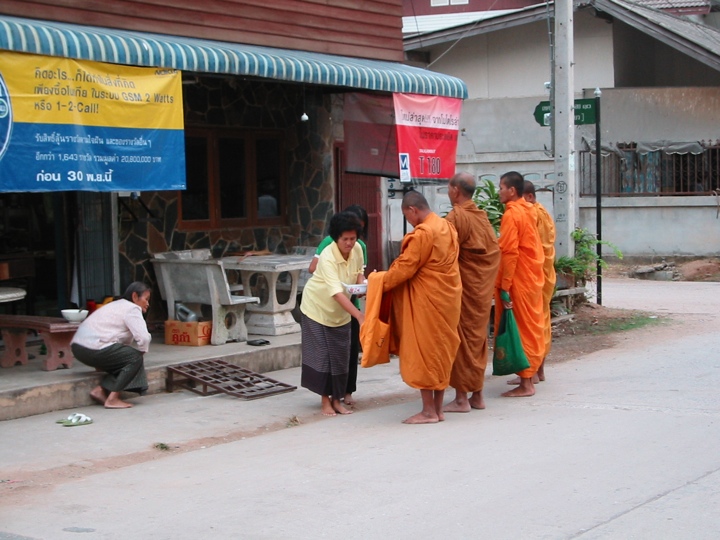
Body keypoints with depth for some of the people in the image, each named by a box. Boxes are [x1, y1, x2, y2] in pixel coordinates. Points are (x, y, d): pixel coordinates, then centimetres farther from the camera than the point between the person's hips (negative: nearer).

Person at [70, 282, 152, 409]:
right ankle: (112, 399, -8)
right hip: (94, 348, -10)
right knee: (135, 358, -4)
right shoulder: (132, 309, -5)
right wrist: (140, 354, 2)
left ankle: (100, 390, 8)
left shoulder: (118, 305, 27)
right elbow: (143, 338, -16)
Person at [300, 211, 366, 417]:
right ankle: (325, 399, 7)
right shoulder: (327, 257, -33)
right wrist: (358, 315, -49)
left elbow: (359, 271, 6)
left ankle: (336, 399, 16)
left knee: (340, 356, 6)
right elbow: (336, 292, -41)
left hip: (340, 311, 5)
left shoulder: (357, 249, -14)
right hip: (317, 307, -5)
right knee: (320, 354, -4)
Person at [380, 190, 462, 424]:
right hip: (447, 297, 9)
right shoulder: (447, 227, 9)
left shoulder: (422, 234, -19)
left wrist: (381, 282, -3)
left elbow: (405, 267, -17)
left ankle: (428, 411, 4)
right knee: (441, 352, 13)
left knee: (422, 353, 0)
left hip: (427, 300, -9)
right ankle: (438, 409, 18)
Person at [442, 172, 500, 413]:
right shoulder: (482, 216, 10)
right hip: (483, 289, 8)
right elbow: (495, 251, 12)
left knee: (461, 339, -2)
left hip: (463, 288, -8)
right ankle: (477, 395, 20)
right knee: (477, 337, 14)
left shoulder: (456, 217, -15)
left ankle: (461, 398, 0)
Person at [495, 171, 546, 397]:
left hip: (518, 280, -9)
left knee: (520, 329, -4)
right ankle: (528, 378, 19)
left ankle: (525, 384, -1)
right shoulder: (529, 211, 11)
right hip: (532, 277, 9)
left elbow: (509, 252, -20)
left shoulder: (511, 214, -15)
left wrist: (504, 287, -19)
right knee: (530, 327, 12)